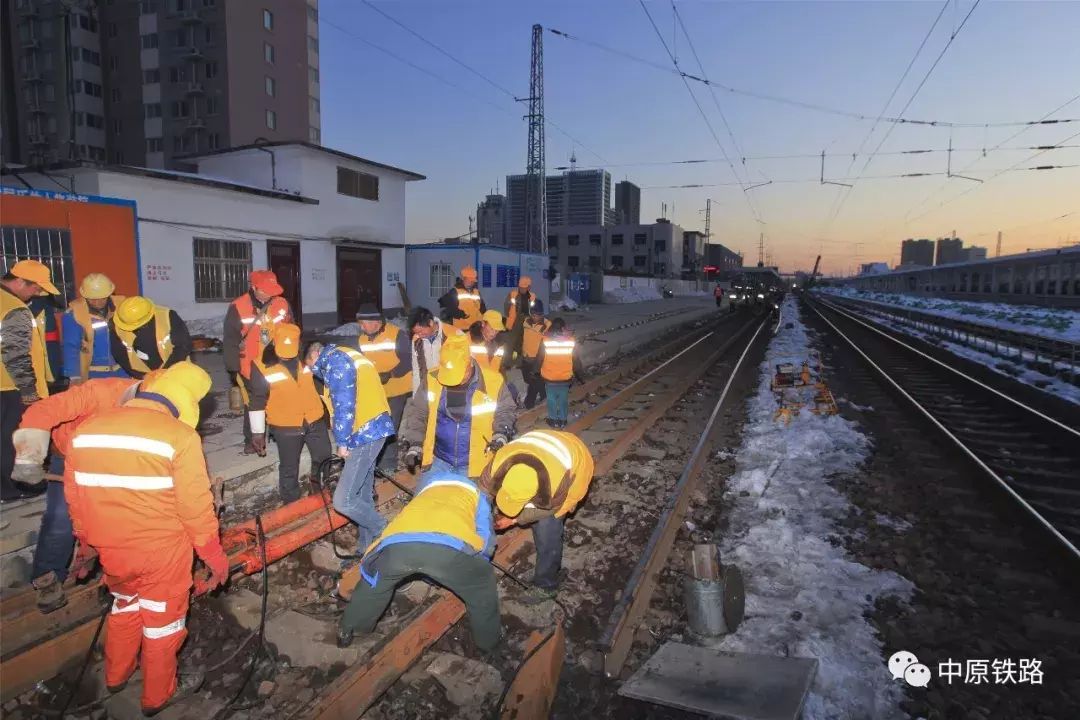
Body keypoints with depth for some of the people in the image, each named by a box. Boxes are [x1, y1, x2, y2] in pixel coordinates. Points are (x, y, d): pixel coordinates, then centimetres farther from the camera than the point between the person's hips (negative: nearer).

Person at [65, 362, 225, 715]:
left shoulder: (87, 429, -2)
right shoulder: (179, 435, -21)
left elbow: (74, 495, 9)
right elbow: (196, 506, -19)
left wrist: (86, 539, 25)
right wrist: (214, 554, -6)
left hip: (111, 550, 5)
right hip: (161, 551, -5)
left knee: (125, 605, 31)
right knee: (163, 619, 17)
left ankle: (116, 675, 51)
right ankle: (159, 694, 36)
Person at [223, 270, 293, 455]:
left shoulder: (282, 305, -2)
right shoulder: (238, 308, -11)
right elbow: (230, 341, -6)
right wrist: (233, 368, -6)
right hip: (251, 368, -2)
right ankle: (252, 439, 27)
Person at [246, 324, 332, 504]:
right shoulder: (261, 366, -13)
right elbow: (256, 401, -7)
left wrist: (327, 410, 18)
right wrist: (258, 431, -4)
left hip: (315, 420, 4)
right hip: (285, 427, -4)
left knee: (324, 460, 15)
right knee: (289, 469, 8)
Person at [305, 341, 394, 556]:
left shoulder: (334, 360, -8)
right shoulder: (344, 357, 22)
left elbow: (344, 405, -17)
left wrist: (341, 441, -10)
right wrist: (346, 439, 19)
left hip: (366, 433, -10)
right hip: (371, 429, 10)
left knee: (343, 500, -9)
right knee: (362, 495, 16)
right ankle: (367, 545, 26)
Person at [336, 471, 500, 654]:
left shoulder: (427, 489, 45)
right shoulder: (478, 495, 36)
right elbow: (486, 543, 26)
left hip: (398, 542, 3)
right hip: (449, 546, -3)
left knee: (374, 580, 38)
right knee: (483, 584, 30)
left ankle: (346, 632, 52)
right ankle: (490, 644, 43)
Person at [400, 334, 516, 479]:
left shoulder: (493, 382, -16)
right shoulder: (433, 380, -10)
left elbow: (505, 411, 0)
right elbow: (417, 412, 2)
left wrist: (501, 434, -16)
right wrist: (415, 445, -5)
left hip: (476, 464, -2)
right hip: (439, 460, 2)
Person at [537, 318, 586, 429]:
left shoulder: (545, 341, -14)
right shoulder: (571, 341, -9)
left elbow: (539, 360, -5)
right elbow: (576, 361, -2)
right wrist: (581, 376, 9)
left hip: (549, 378, -1)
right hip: (565, 377, 1)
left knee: (551, 398, 15)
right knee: (563, 398, 16)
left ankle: (553, 419, 24)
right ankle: (562, 420, 25)